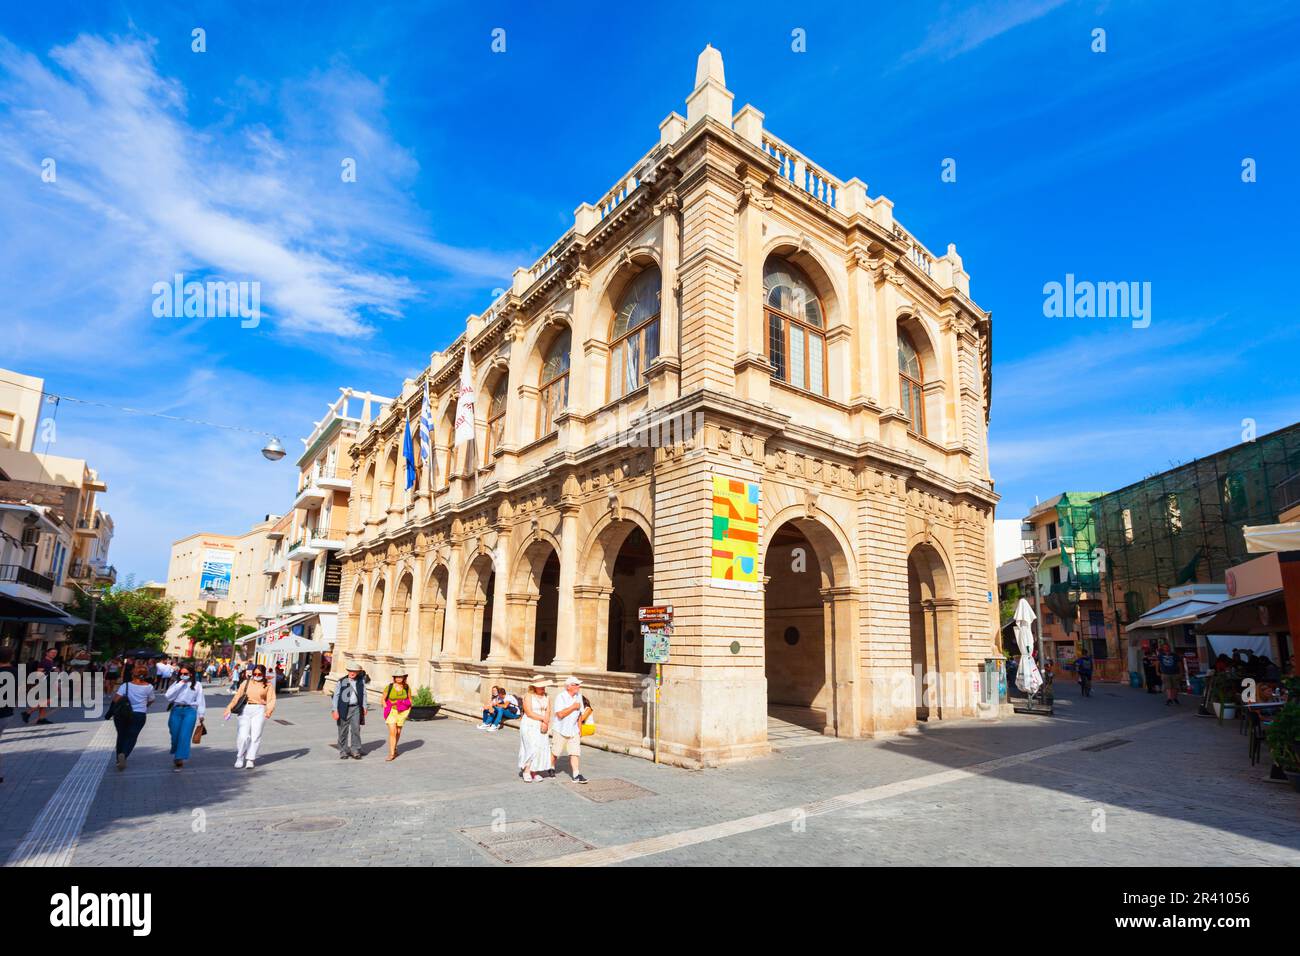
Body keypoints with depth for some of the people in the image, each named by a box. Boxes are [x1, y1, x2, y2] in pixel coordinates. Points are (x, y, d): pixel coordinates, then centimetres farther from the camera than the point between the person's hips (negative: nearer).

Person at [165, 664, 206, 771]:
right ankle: (175, 756, 22)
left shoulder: (197, 685, 12)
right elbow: (169, 696, 1)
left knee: (184, 736, -13)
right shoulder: (177, 683, 16)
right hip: (176, 710, 2)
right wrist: (180, 684, -3)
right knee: (175, 735, 0)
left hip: (190, 711, -2)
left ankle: (179, 759, -14)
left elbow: (200, 700, 11)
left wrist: (201, 714, 6)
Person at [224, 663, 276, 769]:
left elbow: (271, 700, -1)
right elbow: (237, 696, 9)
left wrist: (269, 710, -19)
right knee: (243, 735, -7)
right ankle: (240, 758, 13)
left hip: (259, 710, -1)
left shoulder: (268, 685, 7)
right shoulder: (246, 682, 12)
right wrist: (230, 707, -5)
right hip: (245, 710, 1)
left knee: (255, 735, -5)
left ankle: (250, 760, 6)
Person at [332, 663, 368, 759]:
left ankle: (355, 751, 1)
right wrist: (335, 710, -6)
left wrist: (364, 707, 8)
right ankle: (343, 752, 18)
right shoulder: (341, 682, -2)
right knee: (343, 731, 5)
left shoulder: (361, 681, 6)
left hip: (356, 708, 1)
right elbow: (336, 696, -1)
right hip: (343, 709, -1)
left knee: (356, 729, -7)